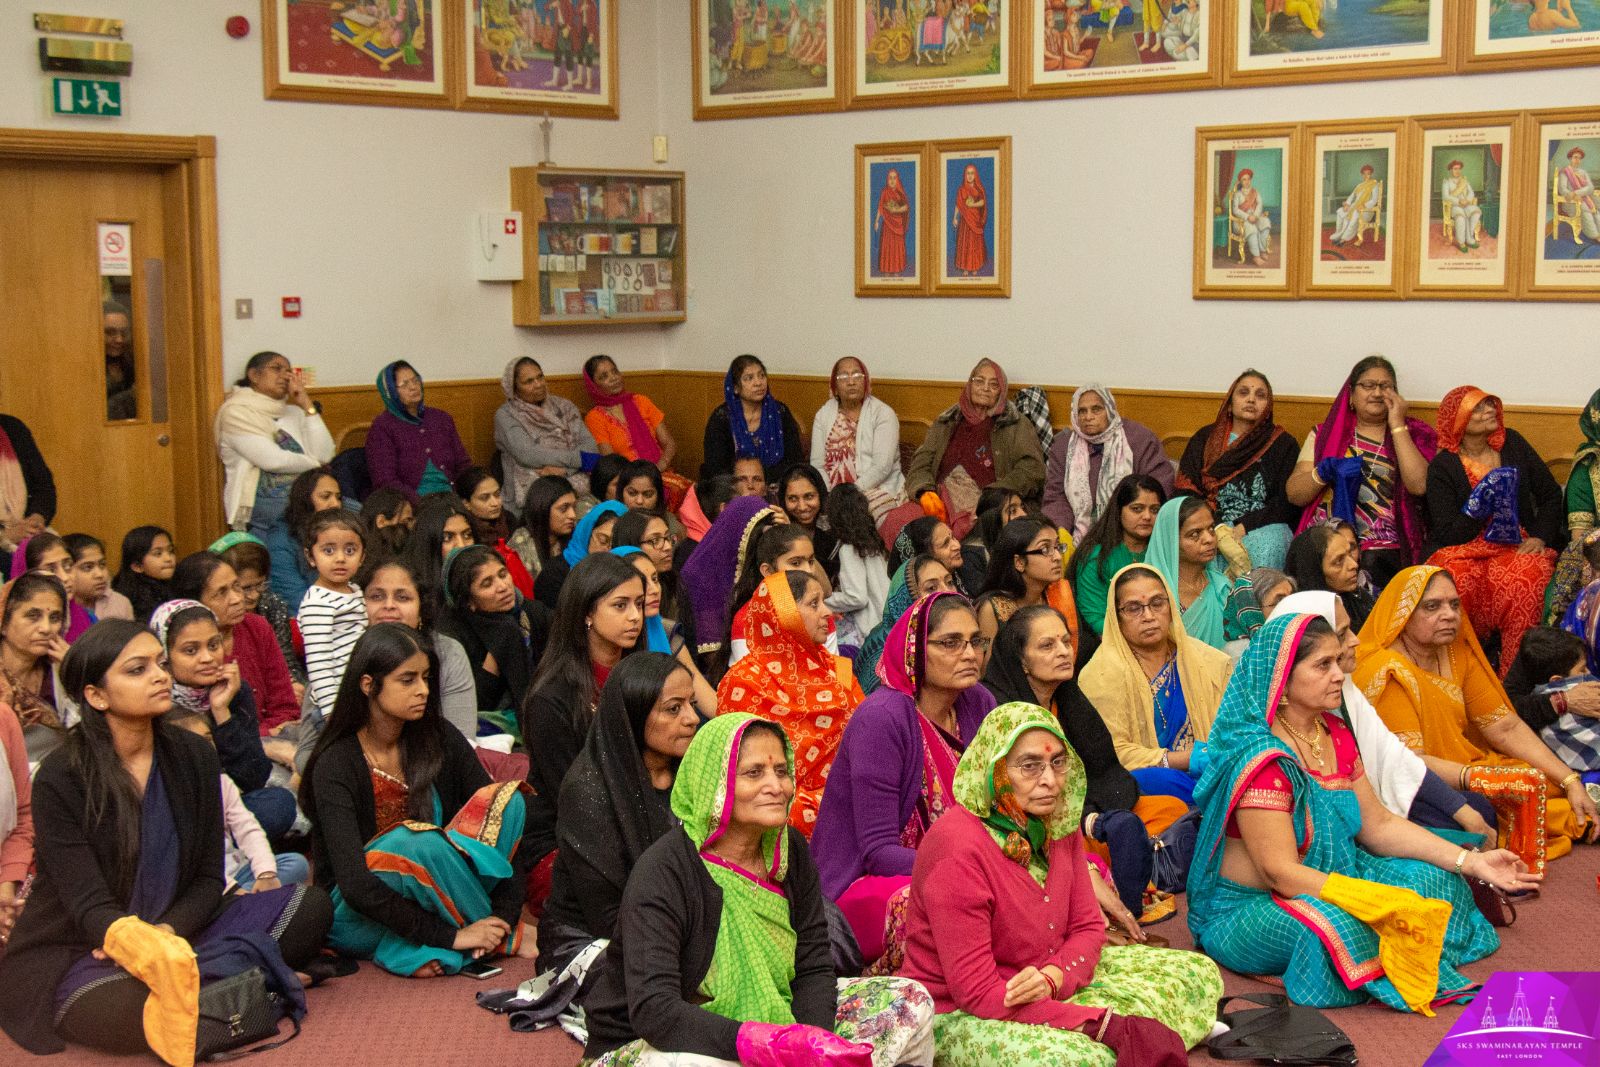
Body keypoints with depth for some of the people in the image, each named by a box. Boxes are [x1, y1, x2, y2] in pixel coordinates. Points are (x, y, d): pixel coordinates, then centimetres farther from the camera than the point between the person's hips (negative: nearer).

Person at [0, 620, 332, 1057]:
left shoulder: (193, 757, 1)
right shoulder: (59, 782, -13)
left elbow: (208, 878, 1)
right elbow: (89, 906, -19)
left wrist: (167, 931, -22)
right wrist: (141, 946, -42)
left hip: (176, 928, 5)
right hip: (74, 952, -5)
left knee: (310, 905, -12)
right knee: (132, 1013, -40)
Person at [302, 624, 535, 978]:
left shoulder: (439, 741, -3)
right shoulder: (335, 766, -18)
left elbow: (499, 809, -6)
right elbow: (355, 886, -26)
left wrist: (503, 913, -19)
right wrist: (449, 936, -27)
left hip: (418, 901, 5)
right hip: (355, 915, -5)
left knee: (507, 797, -14)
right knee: (415, 842, -36)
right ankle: (508, 938, -13)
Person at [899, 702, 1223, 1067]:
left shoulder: (1058, 824, 0)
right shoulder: (958, 849, -26)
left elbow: (1087, 927, 5)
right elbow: (978, 994, -26)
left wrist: (1052, 977, -20)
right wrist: (1105, 1024, -28)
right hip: (960, 1015, -8)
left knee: (1197, 974, 6)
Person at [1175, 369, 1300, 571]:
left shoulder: (1282, 443, 12)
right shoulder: (1204, 439, 18)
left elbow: (1288, 502, 2)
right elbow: (1185, 491, 8)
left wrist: (1244, 528, -12)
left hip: (1262, 530, 0)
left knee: (1266, 545, -35)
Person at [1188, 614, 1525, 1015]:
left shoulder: (1335, 734, 4)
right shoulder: (1261, 759, -24)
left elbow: (1377, 824, 7)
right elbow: (1282, 874, -27)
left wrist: (1471, 862, -3)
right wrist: (1388, 905, -33)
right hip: (1249, 906, -8)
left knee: (1440, 882, -2)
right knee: (1334, 926, -36)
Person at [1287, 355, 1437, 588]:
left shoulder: (1413, 434, 14)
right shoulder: (1325, 433, 17)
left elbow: (1419, 485, -6)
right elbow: (1294, 494, 9)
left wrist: (1397, 426, -3)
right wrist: (1324, 472, -10)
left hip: (1380, 545, -1)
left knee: (1371, 565, -29)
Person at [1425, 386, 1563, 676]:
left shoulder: (1512, 444, 10)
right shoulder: (1442, 467, 1)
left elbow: (1550, 494, 13)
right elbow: (1447, 536, -3)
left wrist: (1540, 537, -3)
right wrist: (1477, 508, -18)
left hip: (1520, 545, 2)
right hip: (1467, 551, -1)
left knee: (1527, 577, -34)